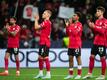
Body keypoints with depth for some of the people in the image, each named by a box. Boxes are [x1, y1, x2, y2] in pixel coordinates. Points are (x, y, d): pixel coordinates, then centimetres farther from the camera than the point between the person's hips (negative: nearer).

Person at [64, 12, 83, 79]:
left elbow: (75, 33, -21)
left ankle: (79, 74, 1)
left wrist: (71, 25, -18)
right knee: (70, 58, 9)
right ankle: (70, 74, 15)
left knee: (78, 58, -2)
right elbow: (68, 33, 14)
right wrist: (67, 26, 2)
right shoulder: (71, 24, 12)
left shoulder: (79, 25, -9)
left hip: (77, 45, -7)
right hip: (70, 44, 7)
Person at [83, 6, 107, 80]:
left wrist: (94, 27, -19)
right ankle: (90, 74, 13)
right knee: (92, 57, 6)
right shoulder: (97, 21, 14)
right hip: (96, 42, 8)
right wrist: (91, 26, 3)